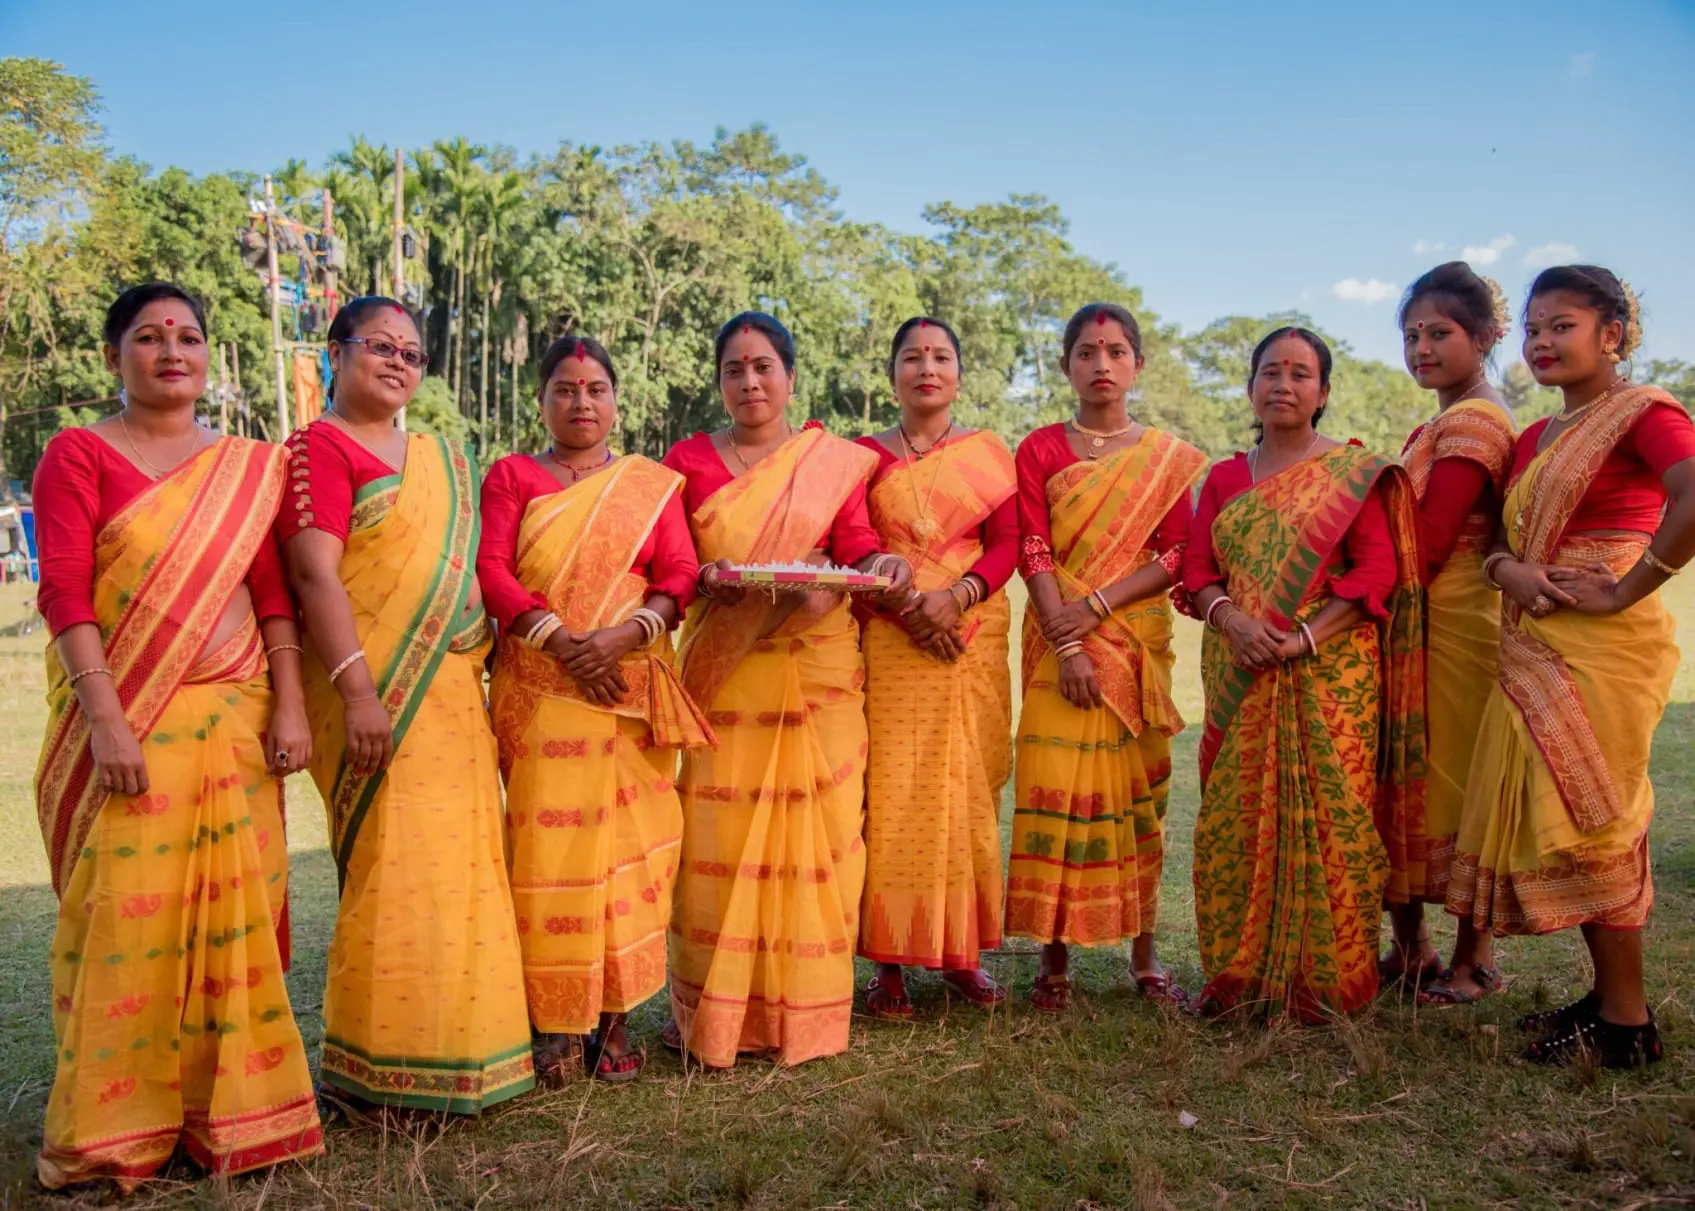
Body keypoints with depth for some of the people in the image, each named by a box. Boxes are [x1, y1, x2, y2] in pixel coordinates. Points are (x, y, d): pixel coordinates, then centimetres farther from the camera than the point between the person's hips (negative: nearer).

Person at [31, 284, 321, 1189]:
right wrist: (108, 722, -16)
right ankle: (111, 1131, 13)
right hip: (124, 719, -3)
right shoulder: (78, 453, 2)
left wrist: (289, 707, -2)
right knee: (126, 914, -1)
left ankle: (221, 1111, 18)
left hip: (232, 716, 3)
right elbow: (63, 591, -7)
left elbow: (272, 592, 8)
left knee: (231, 912, 4)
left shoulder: (249, 468, 13)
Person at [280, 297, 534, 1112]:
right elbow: (314, 574, -13)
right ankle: (386, 1068, 8)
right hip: (376, 696, -7)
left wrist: (479, 676, 16)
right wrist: (358, 691, -21)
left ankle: (458, 1047, 23)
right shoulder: (318, 447, -3)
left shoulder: (440, 458, 19)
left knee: (460, 868, 10)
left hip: (451, 693, 7)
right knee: (394, 869, -5)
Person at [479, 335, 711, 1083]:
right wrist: (560, 639, -15)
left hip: (632, 688, 1)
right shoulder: (512, 475, 12)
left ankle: (614, 1019, 7)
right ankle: (554, 1021, 4)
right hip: (539, 689, -1)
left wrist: (628, 631, -15)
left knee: (629, 843, -2)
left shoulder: (655, 484, 14)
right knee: (549, 845, -5)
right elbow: (490, 570, -1)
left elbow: (679, 577, 4)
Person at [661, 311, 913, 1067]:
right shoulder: (688, 459, 9)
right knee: (718, 837, -2)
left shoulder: (837, 461, 9)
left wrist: (882, 566, -18)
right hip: (723, 673, 0)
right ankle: (711, 1008, 11)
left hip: (816, 672, 0)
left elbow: (858, 551, 4)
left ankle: (804, 1007, 13)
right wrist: (706, 577, -15)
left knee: (813, 833, 1)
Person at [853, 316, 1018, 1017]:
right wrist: (904, 608, -15)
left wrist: (954, 597, -15)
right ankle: (888, 963, 3)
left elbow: (1006, 544, 3)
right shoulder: (865, 455, 9)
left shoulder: (990, 454, 11)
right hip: (888, 642, -1)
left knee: (967, 791, 3)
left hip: (974, 640, 1)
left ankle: (960, 952, 15)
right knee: (890, 796, -5)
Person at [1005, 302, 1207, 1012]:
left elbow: (1176, 556, -1)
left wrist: (1095, 607, -14)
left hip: (1139, 643, 1)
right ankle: (1055, 961, 5)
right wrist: (1067, 646, -15)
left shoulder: (1169, 459, 8)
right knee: (1058, 791, -4)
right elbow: (1032, 554, -4)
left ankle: (1144, 957, 15)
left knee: (1139, 791, 5)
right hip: (1060, 644, -1)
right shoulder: (1039, 451, 5)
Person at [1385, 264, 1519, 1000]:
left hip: (1449, 626, -9)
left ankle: (1472, 956, 12)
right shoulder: (1440, 427, 18)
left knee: (1450, 780, -1)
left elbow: (1428, 544, -18)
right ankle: (1411, 947, 21)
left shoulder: (1473, 421, -12)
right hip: (1414, 623, 9)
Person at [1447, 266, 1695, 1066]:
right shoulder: (1535, 439, 16)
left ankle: (1628, 1024, 9)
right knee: (1551, 816, 11)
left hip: (1604, 644, -8)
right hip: (1535, 648, 8)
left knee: (1588, 820, -4)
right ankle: (1610, 994, 23)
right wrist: (1509, 572, -7)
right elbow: (1501, 542, 15)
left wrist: (1625, 591, -22)